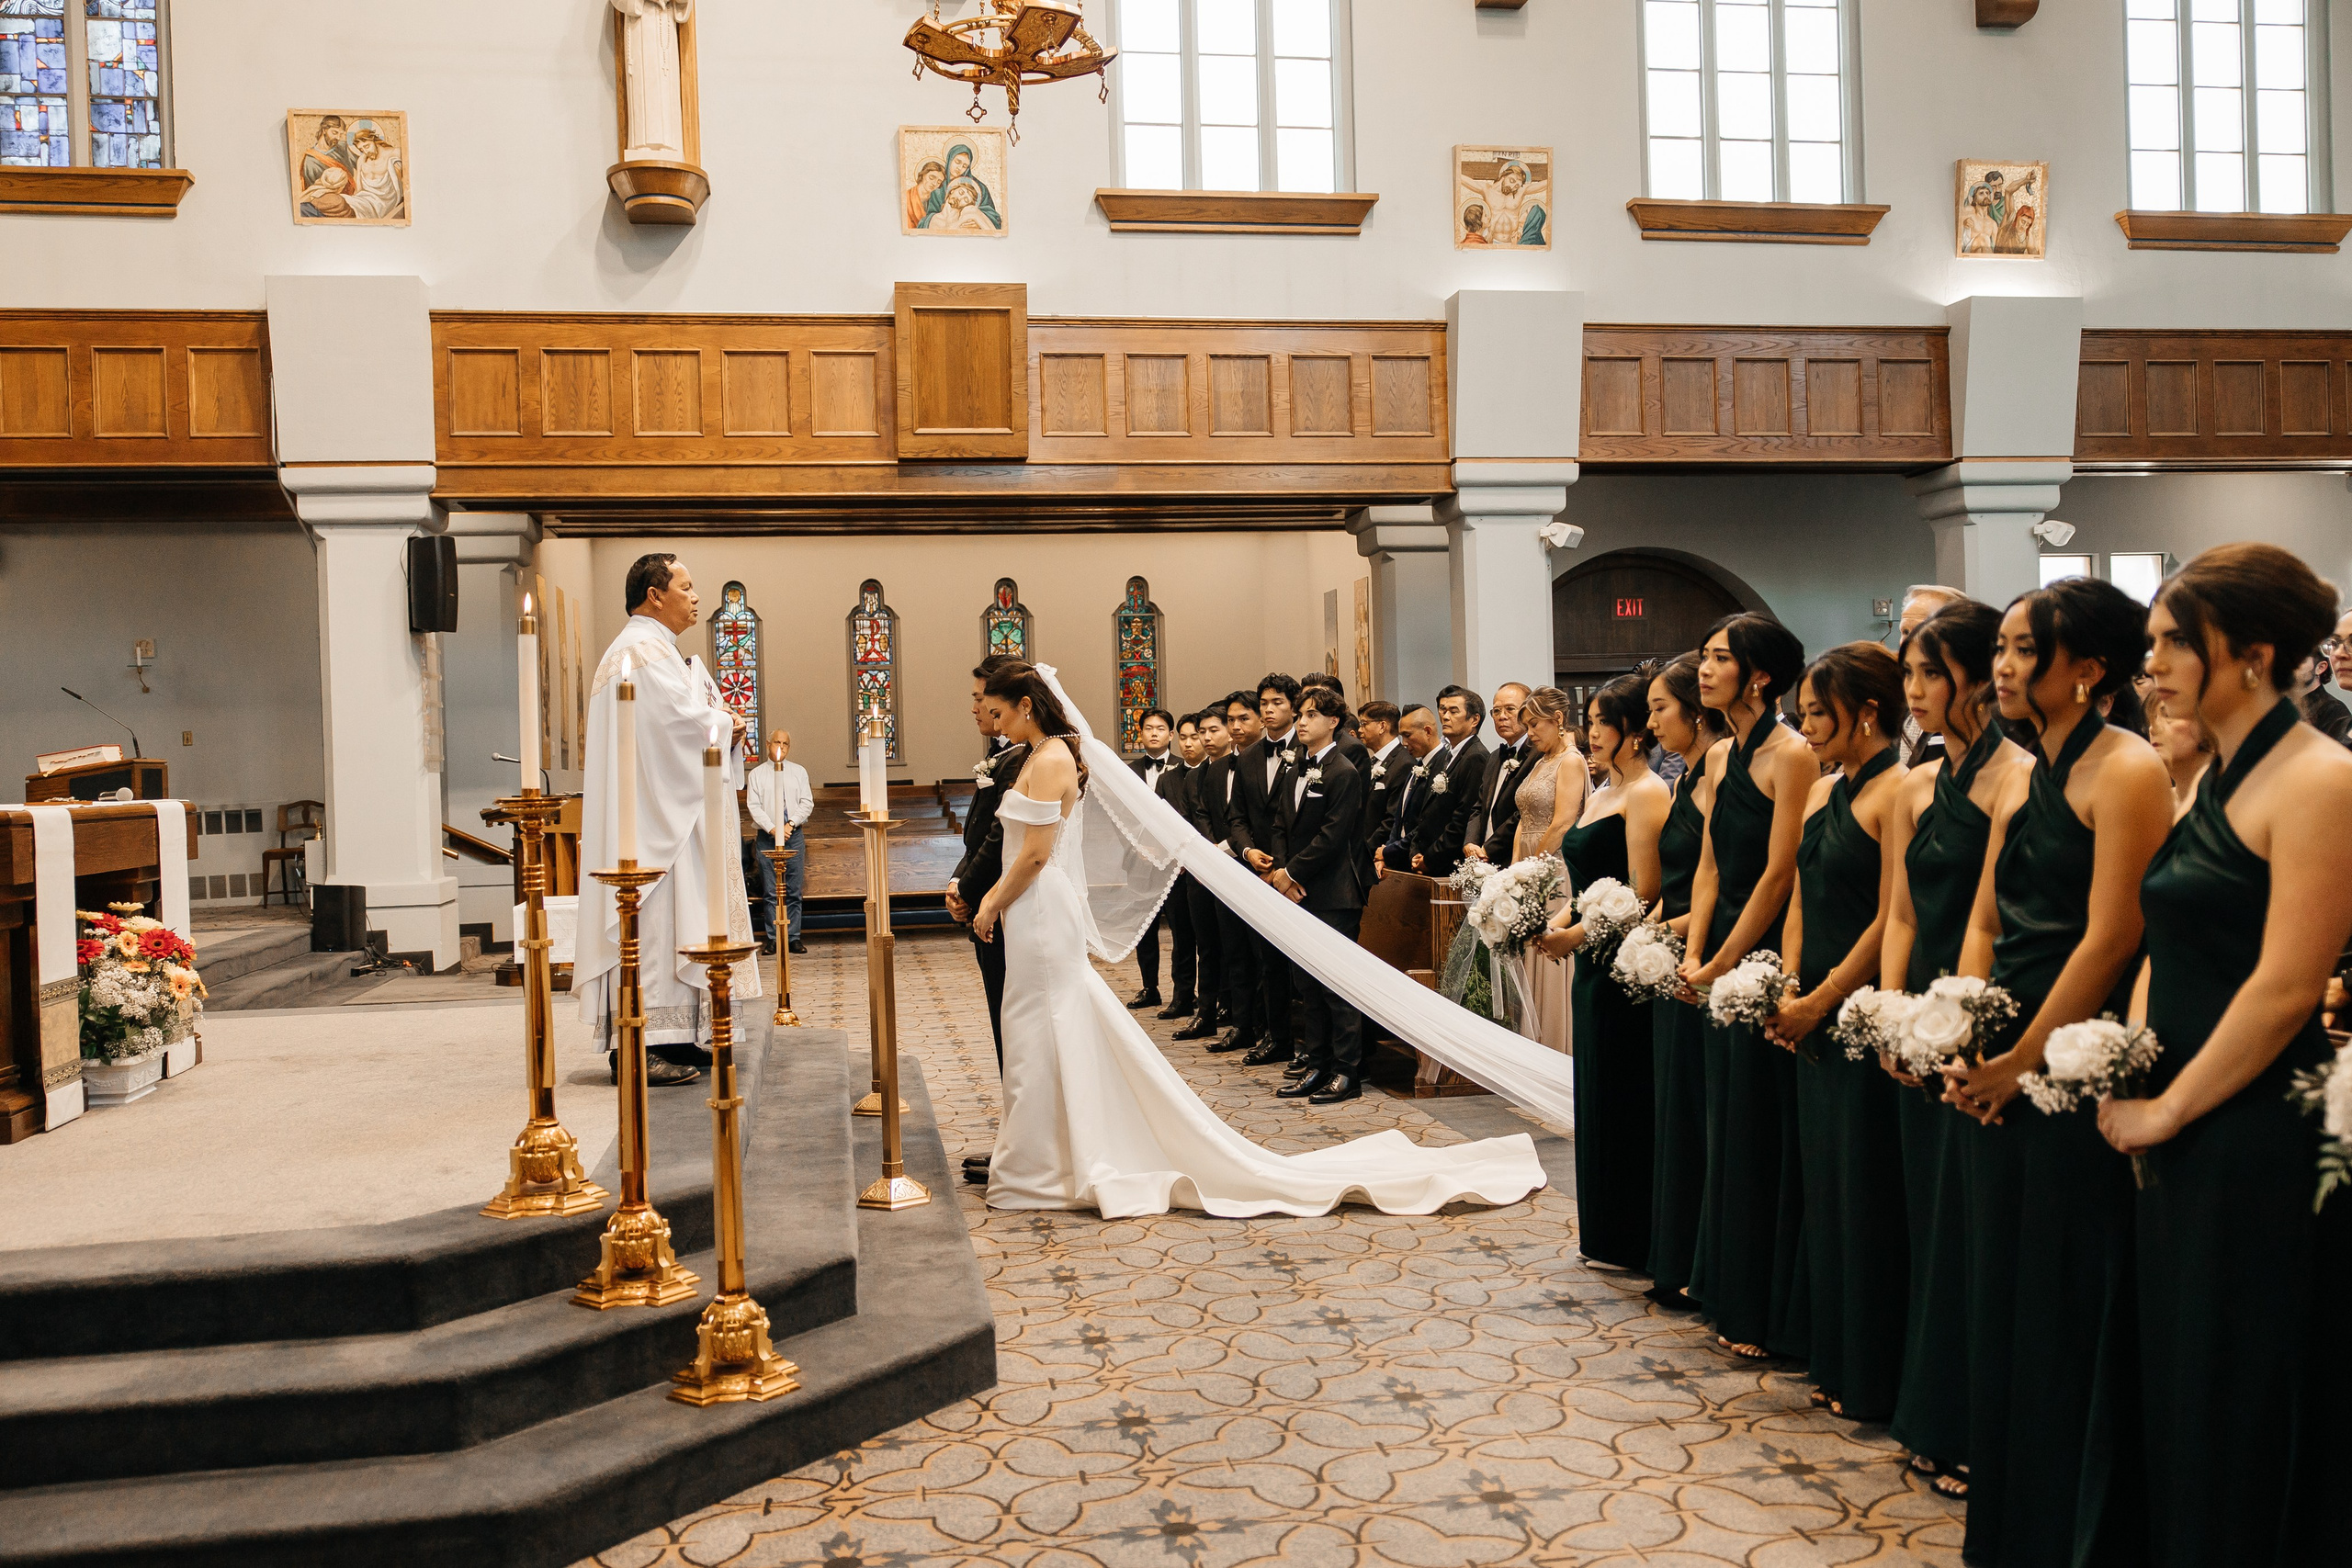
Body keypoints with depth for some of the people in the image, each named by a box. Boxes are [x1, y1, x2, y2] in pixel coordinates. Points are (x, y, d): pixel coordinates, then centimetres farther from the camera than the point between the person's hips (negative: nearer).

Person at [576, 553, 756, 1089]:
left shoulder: (655, 650, 22)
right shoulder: (640, 651, -12)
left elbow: (683, 718, 21)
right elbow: (682, 720, -22)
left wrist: (721, 724, 2)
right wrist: (729, 727, -5)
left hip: (672, 813, 11)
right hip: (653, 816, -11)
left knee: (672, 920, 11)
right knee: (651, 922, -11)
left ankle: (673, 1038, 14)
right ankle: (638, 1047, -10)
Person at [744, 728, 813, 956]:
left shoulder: (799, 772, 11)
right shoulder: (757, 774, 5)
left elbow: (807, 803, 5)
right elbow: (754, 806, -1)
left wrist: (790, 824, -10)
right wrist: (772, 828, -13)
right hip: (767, 837, -1)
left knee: (794, 891, 1)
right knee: (770, 892, -1)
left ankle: (793, 937, 5)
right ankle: (772, 938, 3)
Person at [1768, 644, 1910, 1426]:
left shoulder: (1898, 792, -13)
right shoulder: (1821, 792, 13)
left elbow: (1890, 920, -17)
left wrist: (1819, 1001, -12)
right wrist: (1787, 988, 3)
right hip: (1815, 1017, 9)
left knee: (1868, 1193, 1)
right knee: (1825, 1185, 14)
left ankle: (1872, 1376, 14)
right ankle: (1834, 1360, 26)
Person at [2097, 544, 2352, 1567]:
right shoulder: (2209, 783, 12)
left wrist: (2167, 1108, -12)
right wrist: (2127, 1076, 2)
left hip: (2259, 1144, -8)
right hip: (2176, 1138, 8)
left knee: (2244, 1410, 5)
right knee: (2176, 1393, 16)